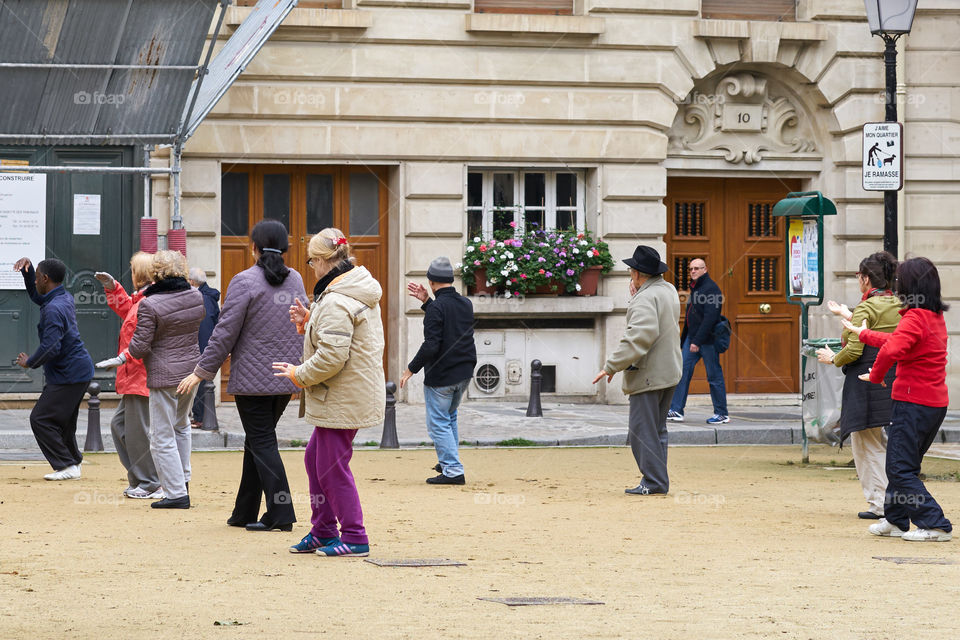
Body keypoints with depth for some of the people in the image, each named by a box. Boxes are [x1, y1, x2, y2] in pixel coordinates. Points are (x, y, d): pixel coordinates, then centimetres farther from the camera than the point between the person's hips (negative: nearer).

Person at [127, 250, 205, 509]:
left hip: (163, 376, -7)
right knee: (181, 426, 27)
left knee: (163, 437, 2)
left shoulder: (150, 305, -19)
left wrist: (128, 351, 6)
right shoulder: (196, 297, -1)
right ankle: (183, 482, 30)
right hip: (192, 369, 7)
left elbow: (140, 347, -16)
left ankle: (176, 493, 1)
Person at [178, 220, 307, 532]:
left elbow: (226, 332, -12)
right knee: (257, 440, 15)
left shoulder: (245, 281, -12)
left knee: (262, 442, -3)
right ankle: (244, 512, 21)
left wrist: (202, 371, -4)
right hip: (286, 379, 6)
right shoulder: (295, 280, 7)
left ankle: (280, 514, -11)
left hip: (253, 377, -6)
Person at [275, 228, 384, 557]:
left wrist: (299, 375, -10)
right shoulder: (360, 291, 12)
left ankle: (354, 538, 5)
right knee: (315, 457, 19)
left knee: (332, 466, -2)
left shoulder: (336, 302, -21)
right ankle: (323, 532, 26)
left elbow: (331, 357, -25)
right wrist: (308, 322, 10)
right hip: (355, 393, 11)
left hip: (342, 399, -11)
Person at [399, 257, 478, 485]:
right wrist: (426, 302, 17)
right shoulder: (465, 304, 7)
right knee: (450, 417, 25)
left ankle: (453, 470, -3)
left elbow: (431, 345, -22)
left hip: (440, 376, -8)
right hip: (464, 375, 8)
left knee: (438, 423, 0)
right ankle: (448, 463, 31)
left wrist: (411, 369, -13)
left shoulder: (437, 307, -17)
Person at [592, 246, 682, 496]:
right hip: (668, 372, 10)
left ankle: (654, 481, -6)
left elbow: (639, 337, -27)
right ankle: (658, 481, 18)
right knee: (657, 429, 15)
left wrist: (611, 366, -24)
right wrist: (635, 298, 15)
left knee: (642, 430, -6)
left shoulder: (646, 298, -18)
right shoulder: (669, 290, 12)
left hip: (648, 376, -10)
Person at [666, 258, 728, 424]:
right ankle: (676, 410, 0)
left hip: (707, 340, -9)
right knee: (683, 371, 1)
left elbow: (710, 318, -21)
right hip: (692, 337, 9)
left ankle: (722, 414, 7)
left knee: (714, 376, -1)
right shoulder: (695, 287, 16)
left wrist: (697, 341, -24)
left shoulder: (711, 288, -14)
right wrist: (683, 339, 20)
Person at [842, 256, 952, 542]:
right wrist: (863, 334, 40)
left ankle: (935, 525, -9)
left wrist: (876, 376, -16)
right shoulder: (935, 317, 12)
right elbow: (897, 341, 27)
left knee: (900, 468, -5)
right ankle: (895, 520, 30)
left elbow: (891, 349, -34)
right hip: (936, 403, 9)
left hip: (913, 402, -9)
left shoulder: (915, 318, -17)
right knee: (901, 463, 21)